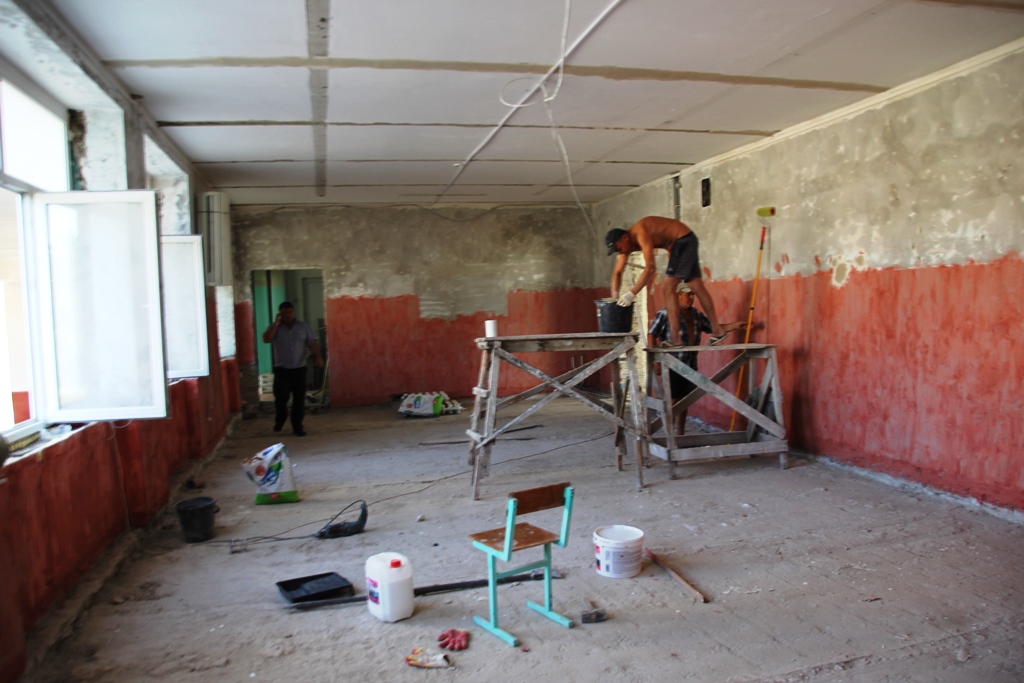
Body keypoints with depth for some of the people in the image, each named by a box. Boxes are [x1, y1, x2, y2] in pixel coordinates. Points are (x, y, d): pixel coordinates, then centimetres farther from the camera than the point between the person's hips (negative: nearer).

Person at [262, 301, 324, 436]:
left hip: (299, 369, 1)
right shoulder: (275, 327, 2)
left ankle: (297, 426, 11)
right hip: (281, 369, -1)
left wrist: (318, 357, -17)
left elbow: (312, 343, 0)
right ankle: (279, 421, 19)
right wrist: (276, 323, -16)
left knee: (299, 398, 1)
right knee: (281, 397, -7)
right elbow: (266, 339, -17)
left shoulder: (303, 327, 5)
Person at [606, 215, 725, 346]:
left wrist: (632, 293, -34)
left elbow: (650, 267, -33)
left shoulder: (640, 234, -27)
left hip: (684, 241, -9)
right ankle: (717, 330, 18)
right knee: (698, 288, 11)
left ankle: (675, 338, -14)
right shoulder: (628, 242, 1)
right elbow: (617, 272, 5)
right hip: (679, 244, 9)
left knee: (668, 288, -13)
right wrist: (614, 298, -6)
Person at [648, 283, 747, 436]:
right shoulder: (666, 313, -9)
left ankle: (680, 435, 23)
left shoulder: (696, 314, 12)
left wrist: (736, 325, 5)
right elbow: (652, 334, -10)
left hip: (690, 365, 7)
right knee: (672, 401, -4)